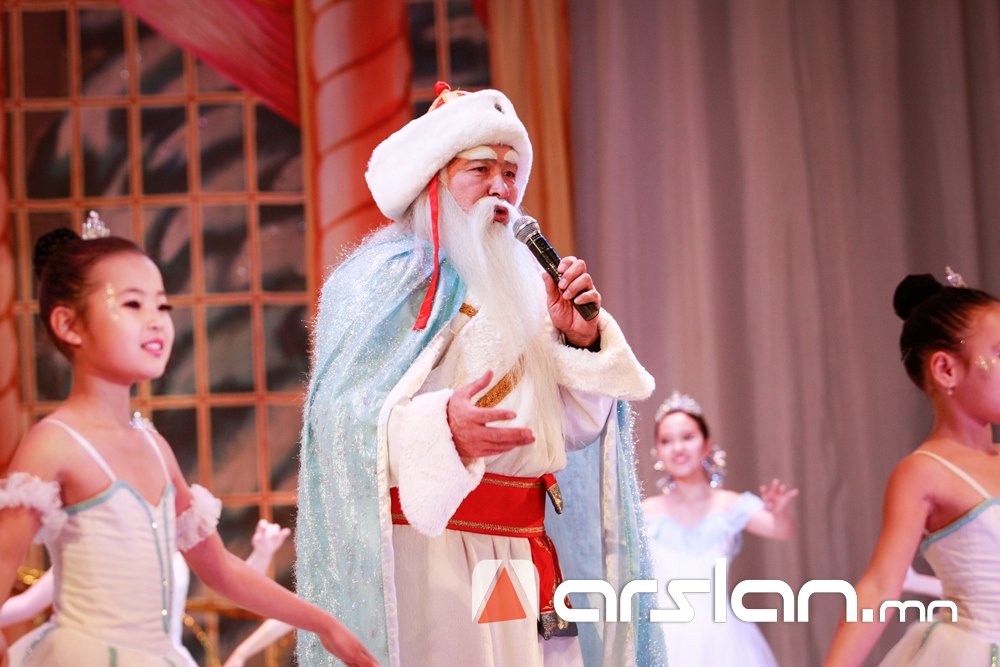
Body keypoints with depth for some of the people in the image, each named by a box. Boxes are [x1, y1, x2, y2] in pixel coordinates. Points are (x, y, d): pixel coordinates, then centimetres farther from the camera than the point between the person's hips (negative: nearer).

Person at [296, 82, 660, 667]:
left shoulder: (520, 283, 15)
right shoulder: (383, 278, -4)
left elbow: (570, 427, 12)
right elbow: (344, 418, -17)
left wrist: (578, 341, -4)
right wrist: (441, 426, -35)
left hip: (522, 558, 6)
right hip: (429, 556, -6)